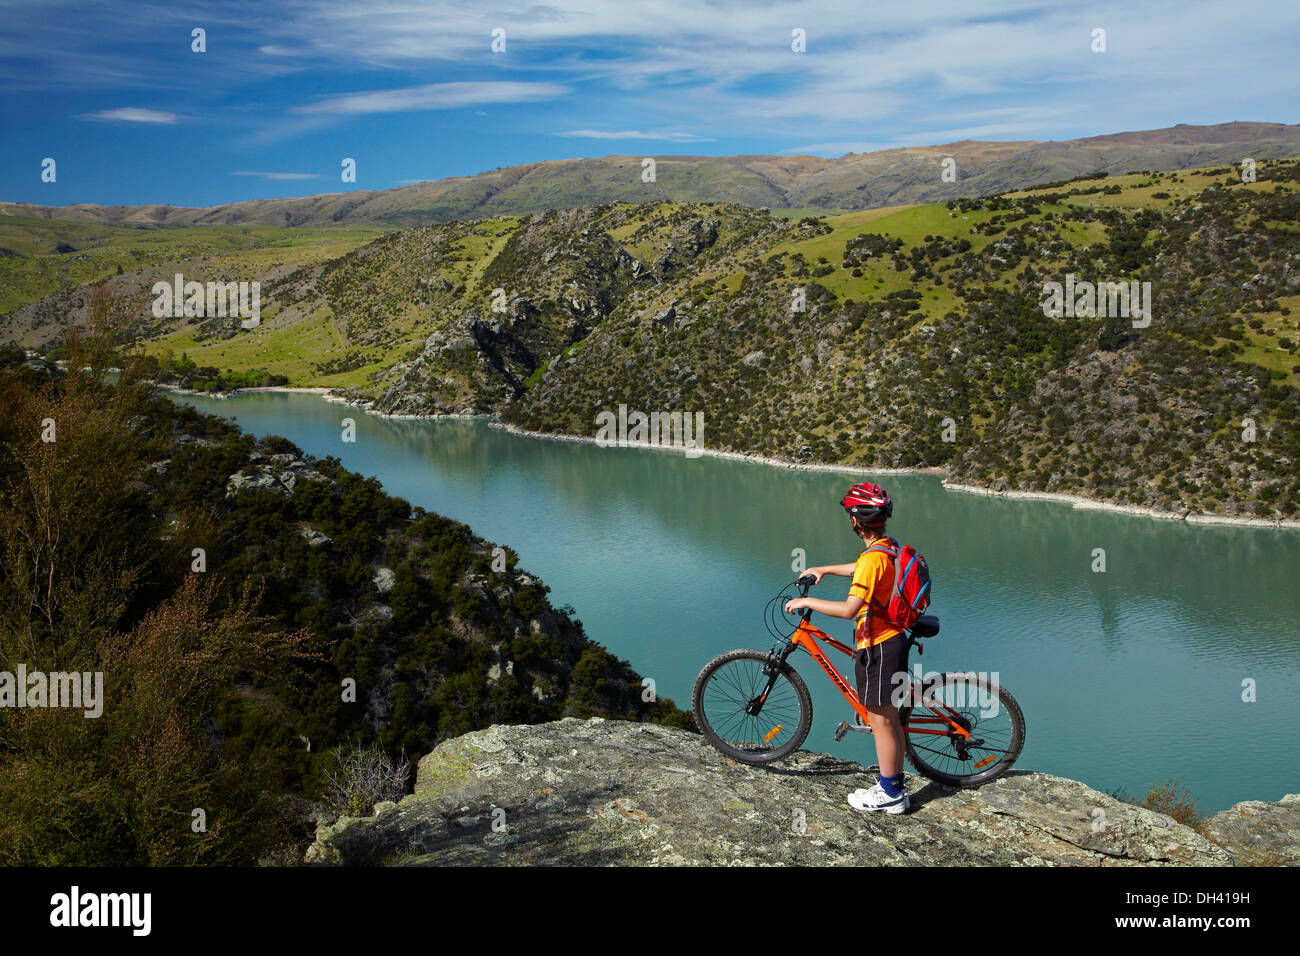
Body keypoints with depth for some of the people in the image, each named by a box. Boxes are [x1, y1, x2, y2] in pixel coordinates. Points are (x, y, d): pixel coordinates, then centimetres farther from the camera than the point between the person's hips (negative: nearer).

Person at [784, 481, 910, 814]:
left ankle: (889, 794, 10)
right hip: (894, 640, 9)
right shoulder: (890, 549, 7)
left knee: (880, 721, 1)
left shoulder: (872, 558, -23)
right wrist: (825, 569, 34)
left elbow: (849, 609, -27)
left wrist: (807, 602, -16)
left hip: (877, 648, -9)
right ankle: (895, 785, 26)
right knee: (890, 718, 17)